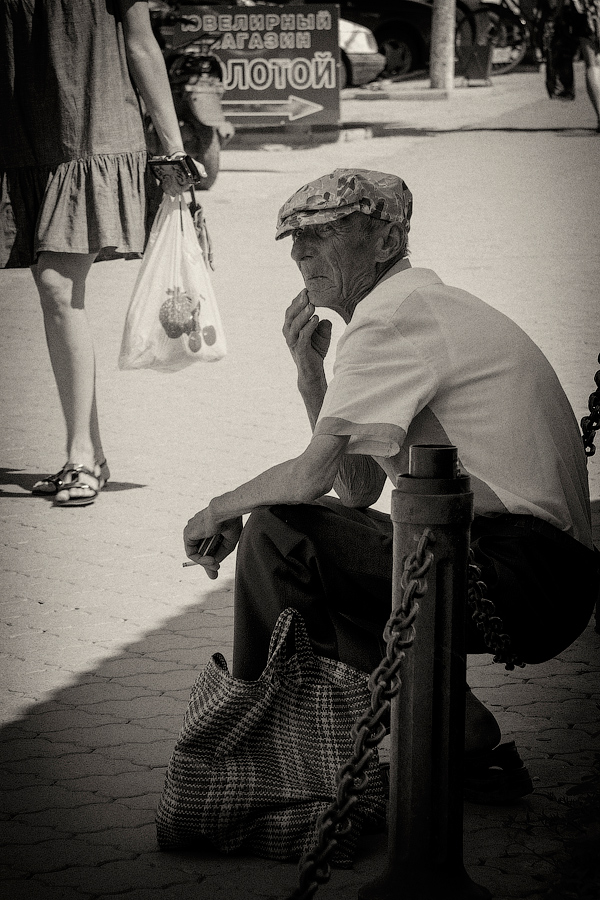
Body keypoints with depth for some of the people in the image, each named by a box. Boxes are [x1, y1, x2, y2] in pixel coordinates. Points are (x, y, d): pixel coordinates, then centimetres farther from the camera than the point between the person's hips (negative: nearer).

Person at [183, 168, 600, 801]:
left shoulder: (392, 314, -9)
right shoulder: (429, 305, 21)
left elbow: (312, 475, -14)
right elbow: (359, 489, 19)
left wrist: (220, 510, 4)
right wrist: (311, 371, 10)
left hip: (523, 577, -10)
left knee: (276, 532, -9)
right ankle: (472, 742, 15)